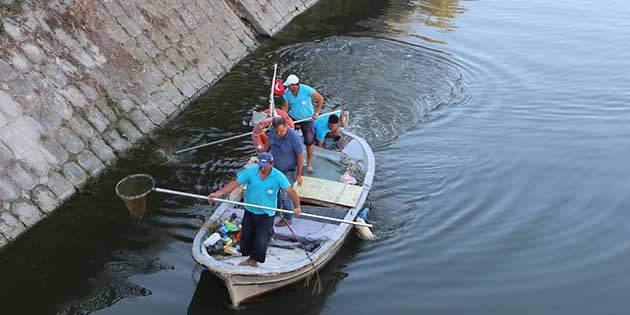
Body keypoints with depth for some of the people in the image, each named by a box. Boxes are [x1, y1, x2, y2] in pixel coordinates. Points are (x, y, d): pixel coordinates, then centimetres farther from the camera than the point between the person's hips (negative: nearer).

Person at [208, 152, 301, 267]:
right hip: (250, 211, 3)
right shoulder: (250, 171, -14)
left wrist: (297, 206, -39)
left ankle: (254, 260, 26)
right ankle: (250, 258, 42)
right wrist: (218, 193, -21)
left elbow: (290, 191, -23)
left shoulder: (278, 176, -17)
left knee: (261, 241, -2)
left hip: (266, 214, -3)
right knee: (246, 237, 16)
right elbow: (235, 183, -11)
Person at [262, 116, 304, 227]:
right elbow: (268, 143, 7)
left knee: (285, 196, 2)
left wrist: (299, 174, -17)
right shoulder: (272, 131, -13)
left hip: (288, 171, -6)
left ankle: (287, 219, 22)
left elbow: (300, 155, -22)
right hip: (275, 168, 6)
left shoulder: (294, 137, -30)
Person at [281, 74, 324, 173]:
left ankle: (309, 163, 11)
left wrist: (316, 113, -14)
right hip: (292, 117, 3)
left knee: (309, 141, -3)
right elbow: (285, 107, -3)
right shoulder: (287, 92, -12)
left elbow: (320, 98, -12)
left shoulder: (307, 90, -23)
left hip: (306, 118, -3)